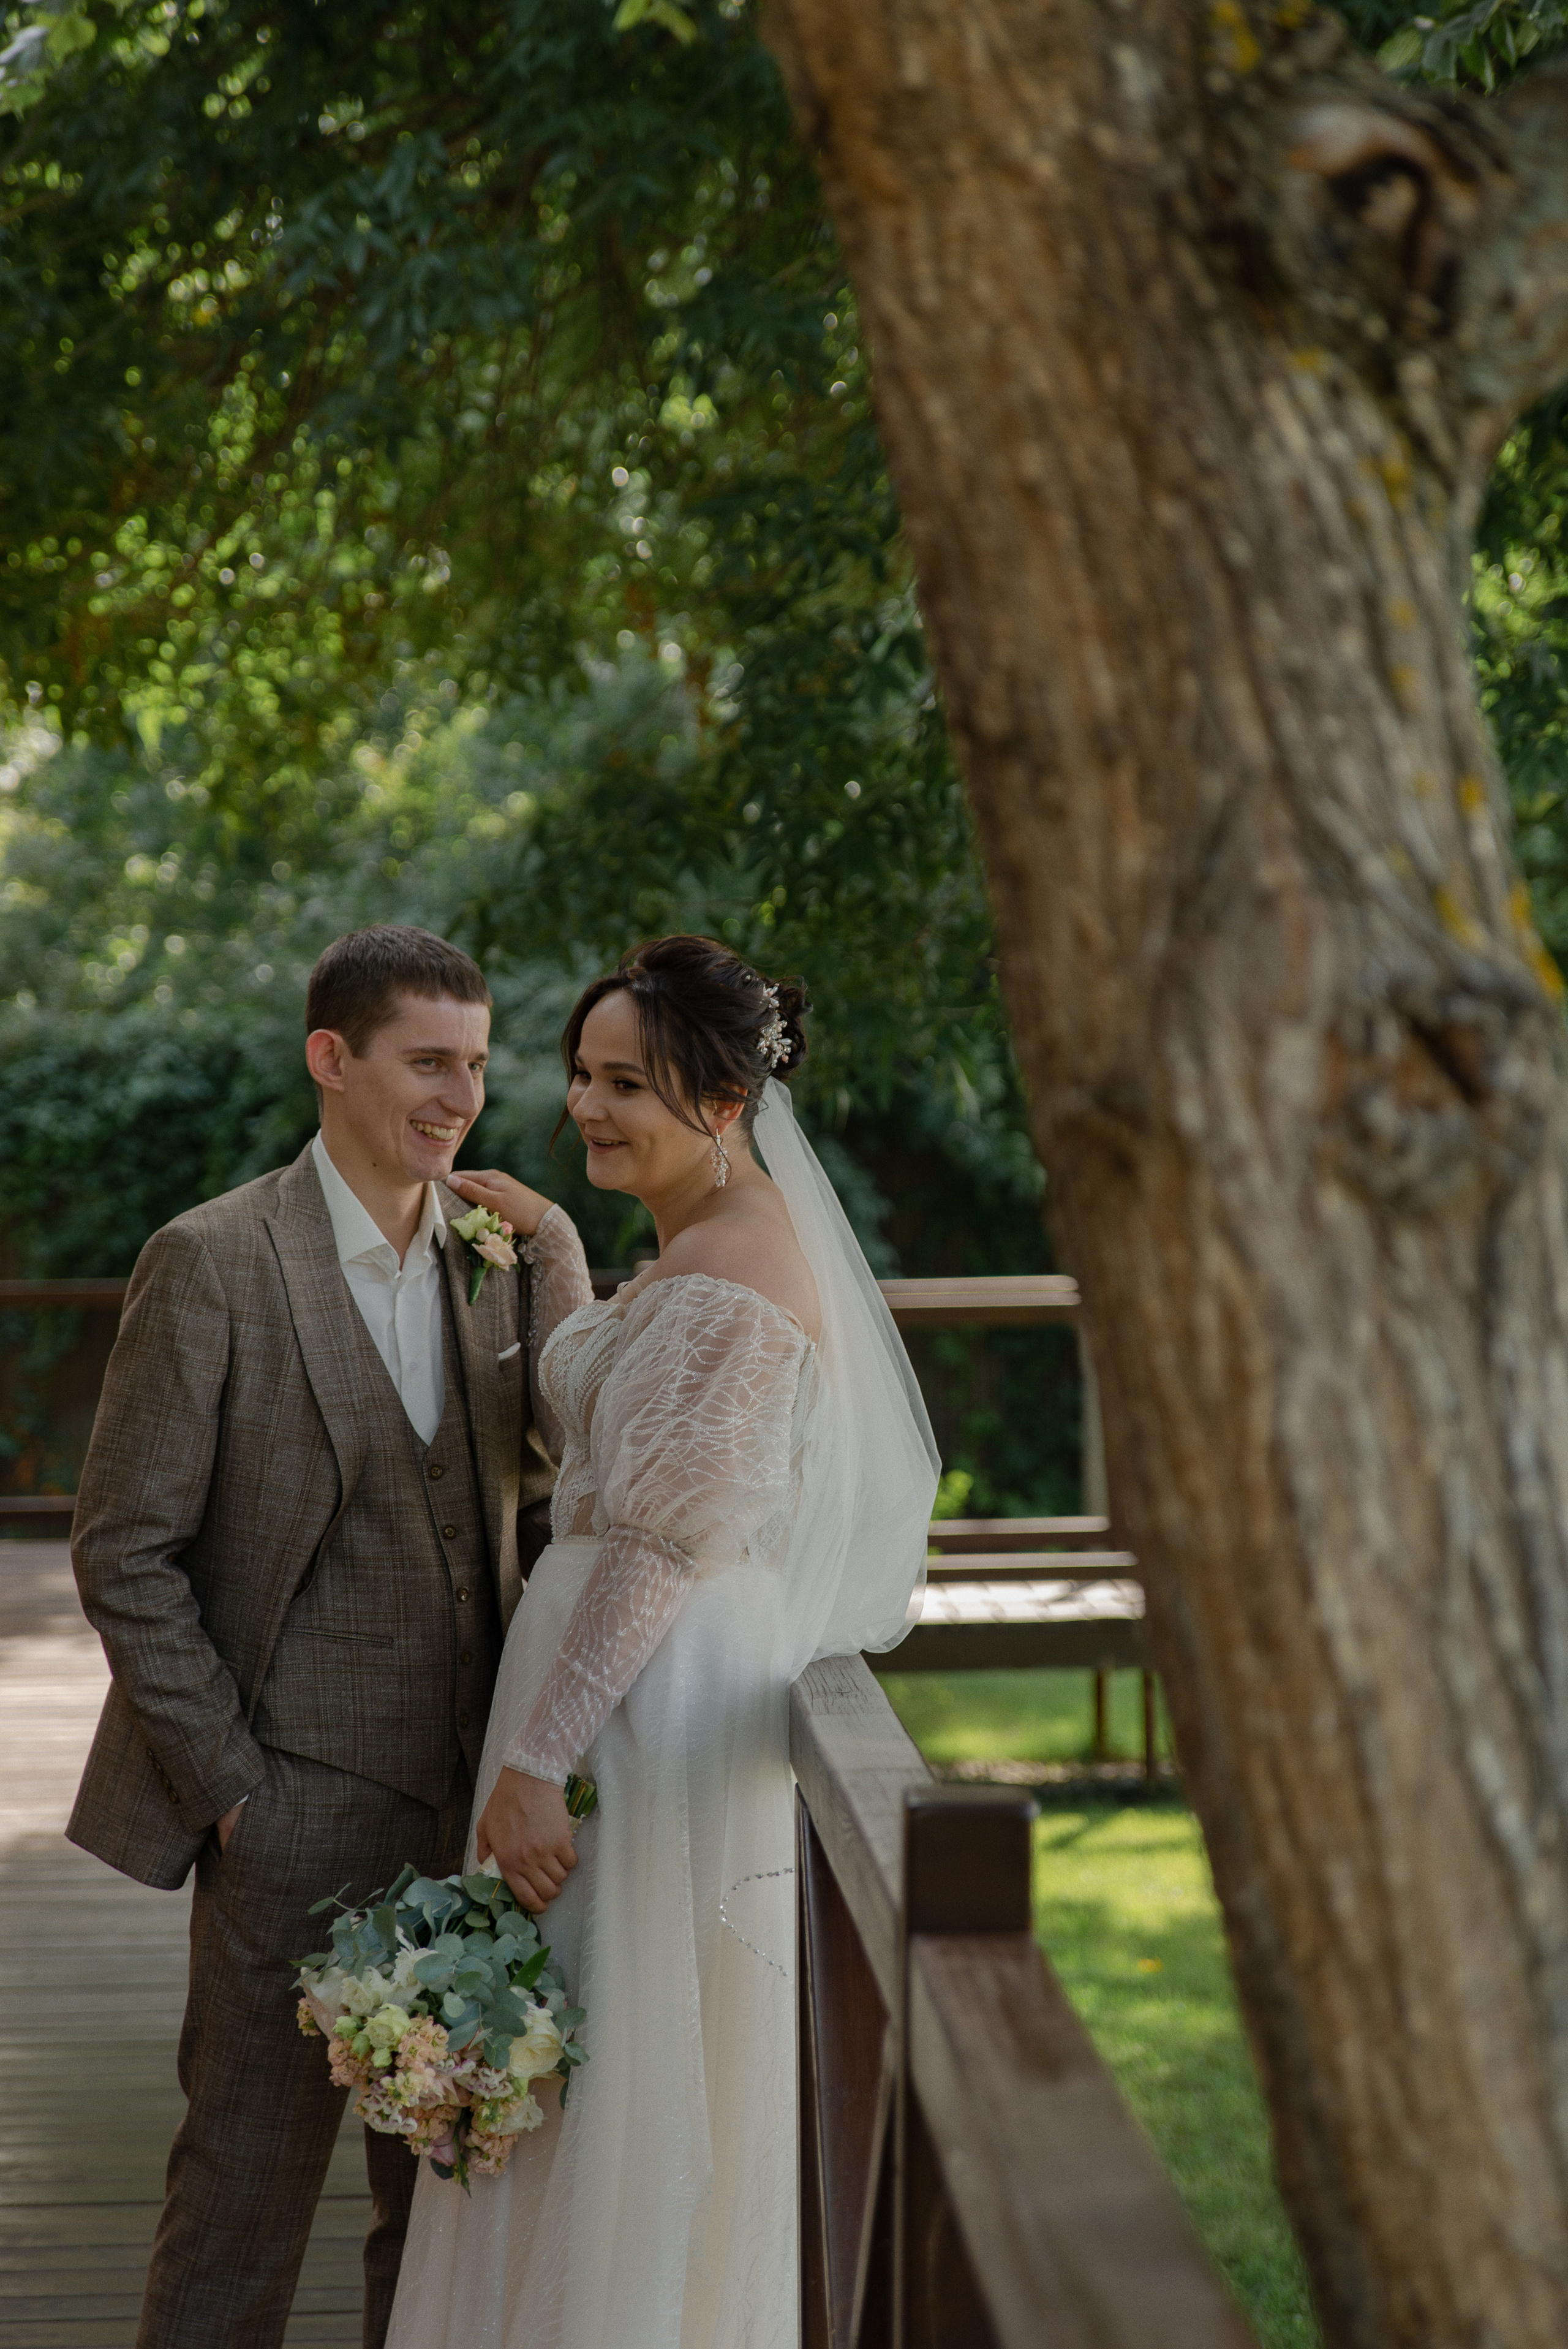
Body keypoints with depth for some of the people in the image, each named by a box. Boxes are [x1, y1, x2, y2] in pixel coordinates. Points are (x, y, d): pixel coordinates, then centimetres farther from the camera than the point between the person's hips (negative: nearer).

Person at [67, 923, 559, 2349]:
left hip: (467, 1800, 6)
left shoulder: (499, 1256, 8)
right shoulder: (212, 1264, -10)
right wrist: (226, 1780, -12)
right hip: (297, 1809, -5)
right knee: (250, 2178, 4)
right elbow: (124, 1552, -10)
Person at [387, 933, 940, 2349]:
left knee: (617, 2090, -1)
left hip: (656, 1697, -10)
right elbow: (596, 1420, 27)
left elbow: (663, 1542, -23)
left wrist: (535, 1759, -23)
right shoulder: (706, 1244, 13)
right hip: (634, 1683, 10)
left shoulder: (729, 1277, -19)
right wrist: (553, 1239, 24)